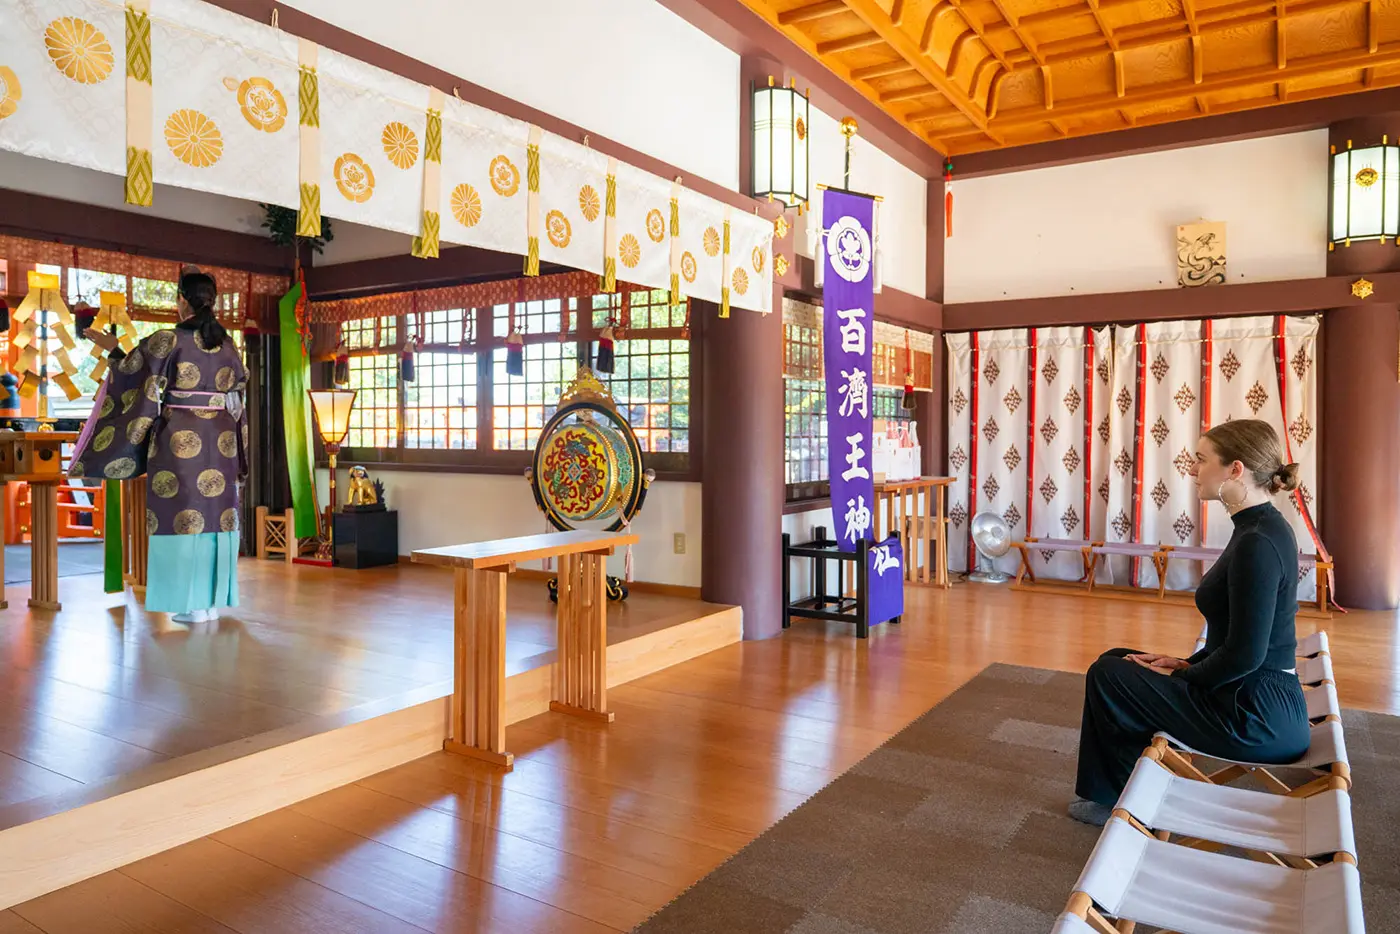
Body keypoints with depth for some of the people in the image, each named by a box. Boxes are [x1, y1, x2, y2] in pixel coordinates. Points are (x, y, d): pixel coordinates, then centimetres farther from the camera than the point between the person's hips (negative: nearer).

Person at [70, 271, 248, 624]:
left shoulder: (168, 340, -6)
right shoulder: (227, 343, 8)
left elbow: (133, 374, 3)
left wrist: (112, 349, 21)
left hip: (180, 438, -4)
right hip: (220, 439, 5)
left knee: (183, 511, 0)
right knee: (216, 511, 7)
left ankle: (193, 604, 0)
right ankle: (213, 600, 10)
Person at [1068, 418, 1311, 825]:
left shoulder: (1257, 542, -24)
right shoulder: (1263, 528, 6)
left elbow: (1244, 654, -25)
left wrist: (1180, 679, -10)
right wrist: (1188, 664, 9)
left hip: (1254, 716, -9)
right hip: (1265, 702, 9)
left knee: (1106, 678, -2)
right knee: (1115, 661, 14)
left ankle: (1112, 797, 18)